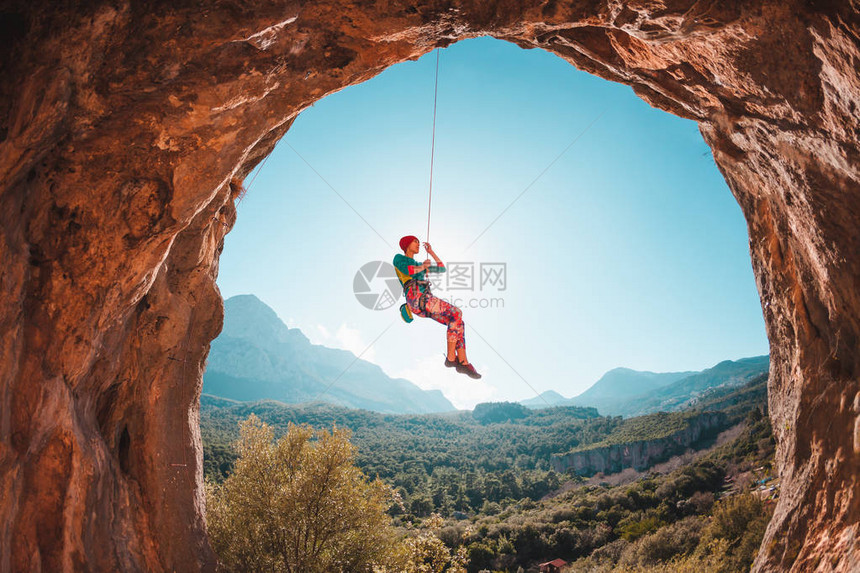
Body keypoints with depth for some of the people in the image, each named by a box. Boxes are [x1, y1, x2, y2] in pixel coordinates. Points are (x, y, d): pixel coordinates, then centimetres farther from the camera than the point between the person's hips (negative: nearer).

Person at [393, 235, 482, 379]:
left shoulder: (418, 264, 37)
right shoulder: (398, 258, 15)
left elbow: (442, 269, 37)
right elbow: (407, 270, -9)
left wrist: (431, 252, 36)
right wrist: (423, 266, 7)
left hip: (425, 300, 8)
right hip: (416, 298, -8)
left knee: (458, 322, -11)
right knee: (456, 313, -20)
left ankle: (463, 362, -17)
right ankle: (451, 357, -18)